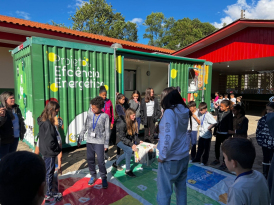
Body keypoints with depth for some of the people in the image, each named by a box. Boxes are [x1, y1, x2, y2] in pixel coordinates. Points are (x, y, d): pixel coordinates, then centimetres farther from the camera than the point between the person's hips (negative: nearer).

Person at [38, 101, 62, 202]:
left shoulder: (43, 121, 3)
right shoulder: (48, 123, -27)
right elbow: (50, 142, -27)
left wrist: (57, 148, 11)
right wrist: (58, 149, -11)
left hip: (45, 151, 9)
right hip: (50, 152, -9)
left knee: (47, 172, 21)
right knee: (49, 173, 7)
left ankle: (48, 192, 38)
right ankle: (48, 195, 24)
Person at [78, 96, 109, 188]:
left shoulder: (105, 116, -6)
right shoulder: (90, 114, 1)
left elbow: (107, 131, -2)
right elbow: (85, 127, 8)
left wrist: (106, 144, -3)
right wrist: (80, 139, 8)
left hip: (99, 142, -3)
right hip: (89, 141, 4)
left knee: (100, 161, -3)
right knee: (90, 159, 12)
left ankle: (104, 178, 17)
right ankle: (93, 176, 32)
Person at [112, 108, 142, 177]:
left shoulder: (133, 122, -7)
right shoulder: (122, 123, -30)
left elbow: (134, 133, 1)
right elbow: (122, 137, -27)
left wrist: (138, 141, -13)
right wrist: (131, 144, -32)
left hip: (126, 139, 8)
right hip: (118, 140, -8)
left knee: (127, 153, 8)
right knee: (129, 150, -21)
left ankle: (116, 163, 33)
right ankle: (127, 170, -8)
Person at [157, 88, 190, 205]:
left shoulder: (169, 112, -18)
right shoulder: (184, 112, 2)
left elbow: (169, 137, -25)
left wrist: (162, 156, -14)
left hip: (170, 158, -7)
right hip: (184, 156, 7)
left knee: (164, 190, 9)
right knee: (181, 187, 20)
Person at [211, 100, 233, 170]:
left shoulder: (229, 114, -14)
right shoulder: (219, 111, 1)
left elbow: (230, 125, -13)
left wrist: (229, 134, -13)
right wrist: (215, 130, 14)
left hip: (225, 134, -6)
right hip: (218, 132, 6)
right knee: (216, 146, 15)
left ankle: (224, 163, 19)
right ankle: (217, 159, 35)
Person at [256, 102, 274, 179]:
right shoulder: (263, 118, -2)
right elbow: (258, 130, 2)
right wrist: (259, 140, -3)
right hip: (265, 143, 3)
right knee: (265, 159, 18)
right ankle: (265, 174, 33)